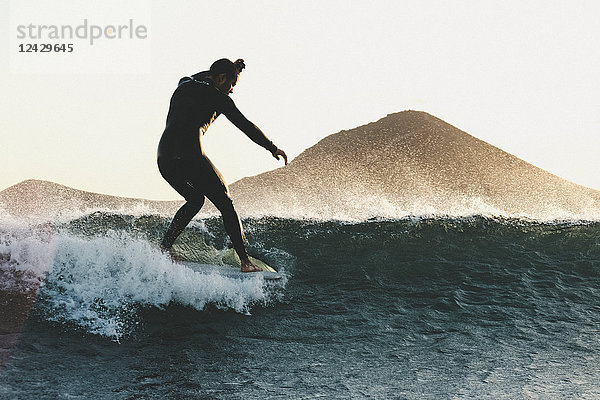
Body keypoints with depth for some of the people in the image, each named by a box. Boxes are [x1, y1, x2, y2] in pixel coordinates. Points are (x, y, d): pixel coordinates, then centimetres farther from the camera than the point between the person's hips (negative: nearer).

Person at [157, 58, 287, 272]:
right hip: (190, 157, -7)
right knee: (225, 205, 6)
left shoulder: (183, 86, 21)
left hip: (164, 159, 7)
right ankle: (245, 262, 3)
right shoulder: (215, 96, 1)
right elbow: (245, 125, 5)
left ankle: (164, 247, 17)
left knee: (195, 200, 29)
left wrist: (232, 68, 44)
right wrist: (272, 148, 14)